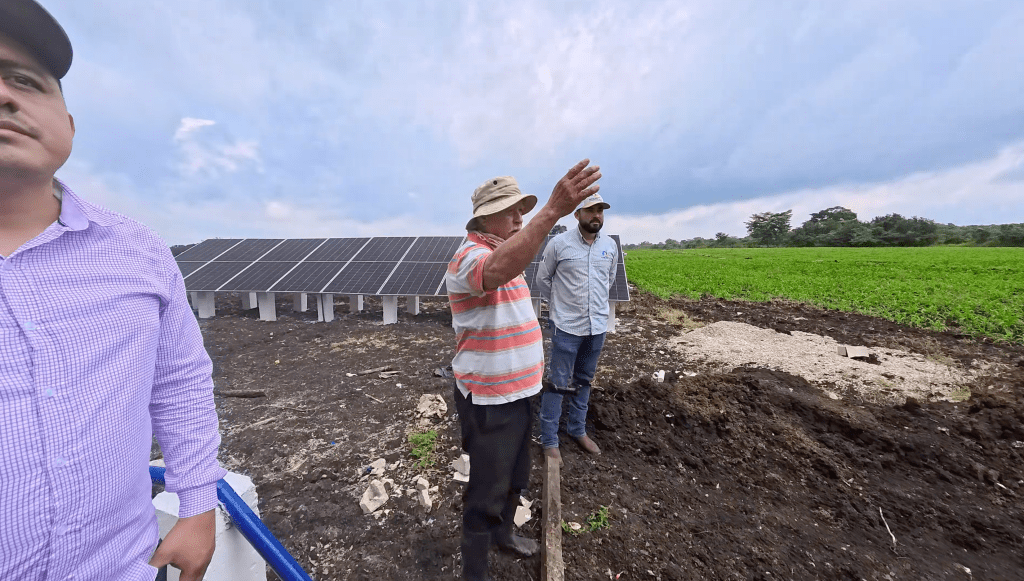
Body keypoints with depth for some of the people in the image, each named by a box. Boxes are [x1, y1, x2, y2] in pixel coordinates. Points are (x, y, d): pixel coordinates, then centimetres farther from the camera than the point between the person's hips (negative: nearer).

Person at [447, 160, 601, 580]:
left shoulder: (506, 251, 11)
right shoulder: (470, 256, -21)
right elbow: (500, 270, -48)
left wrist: (532, 357, 22)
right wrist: (553, 211, -52)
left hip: (517, 391, 9)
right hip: (489, 400, -9)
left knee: (515, 477, 27)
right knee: (487, 491, 10)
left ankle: (503, 532, 53)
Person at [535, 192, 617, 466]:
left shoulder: (610, 246, 4)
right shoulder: (559, 243, -8)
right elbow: (542, 279, 2)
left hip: (597, 325, 5)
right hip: (567, 326, -4)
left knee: (584, 381, 18)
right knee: (558, 383, 2)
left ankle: (578, 430, 37)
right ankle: (549, 440, 19)